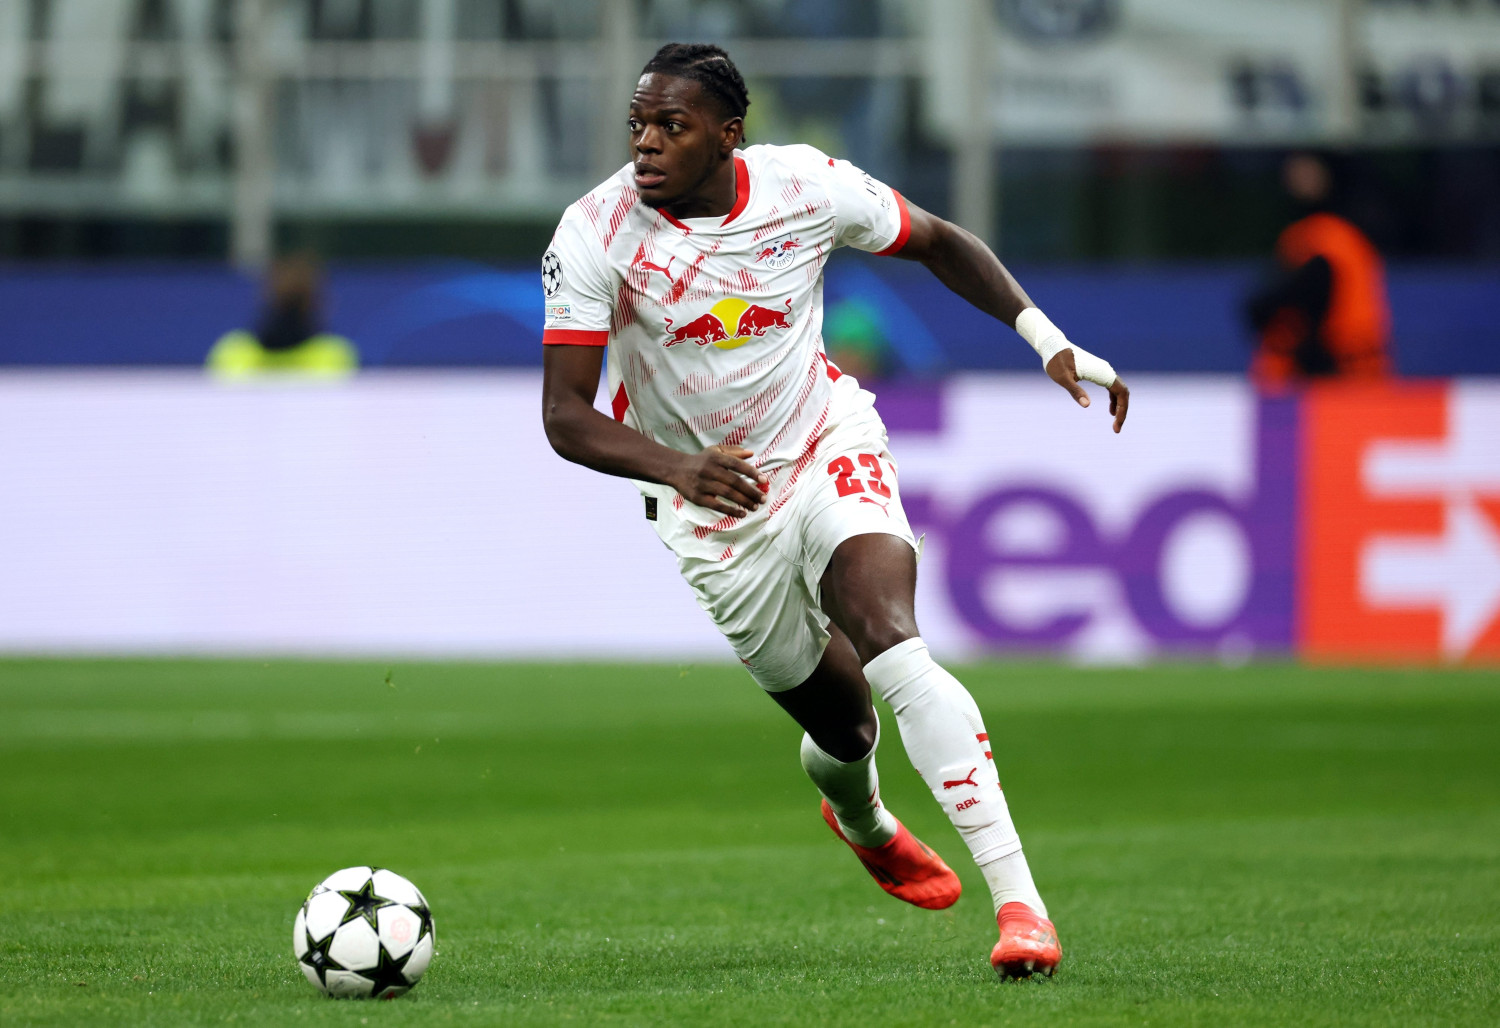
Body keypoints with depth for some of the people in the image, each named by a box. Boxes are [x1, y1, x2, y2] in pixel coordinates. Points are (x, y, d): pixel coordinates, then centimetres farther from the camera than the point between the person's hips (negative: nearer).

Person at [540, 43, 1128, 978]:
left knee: (891, 648, -27)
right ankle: (862, 821, 48)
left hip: (828, 448, 0)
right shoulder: (596, 235, -19)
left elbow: (938, 243, 5)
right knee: (842, 724, 8)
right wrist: (677, 466, -40)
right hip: (714, 508, 0)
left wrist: (1049, 340, -6)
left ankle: (1018, 899, -28)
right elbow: (565, 416, -22)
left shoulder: (806, 187, -15)